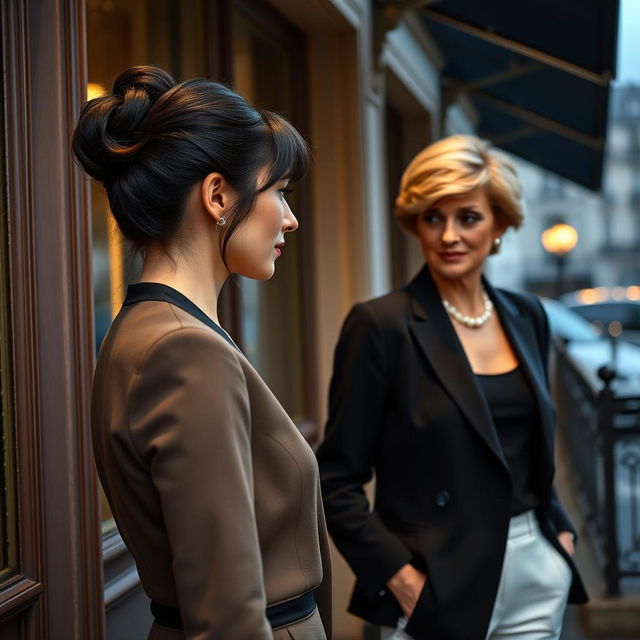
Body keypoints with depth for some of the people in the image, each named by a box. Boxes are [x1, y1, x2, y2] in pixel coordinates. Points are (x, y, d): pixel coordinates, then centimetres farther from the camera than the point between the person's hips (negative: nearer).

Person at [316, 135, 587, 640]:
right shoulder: (380, 325, -12)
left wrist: (560, 527, 7)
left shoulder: (527, 317, 6)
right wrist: (400, 577, -16)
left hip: (538, 577, 5)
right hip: (443, 589, -5)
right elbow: (338, 479, -11)